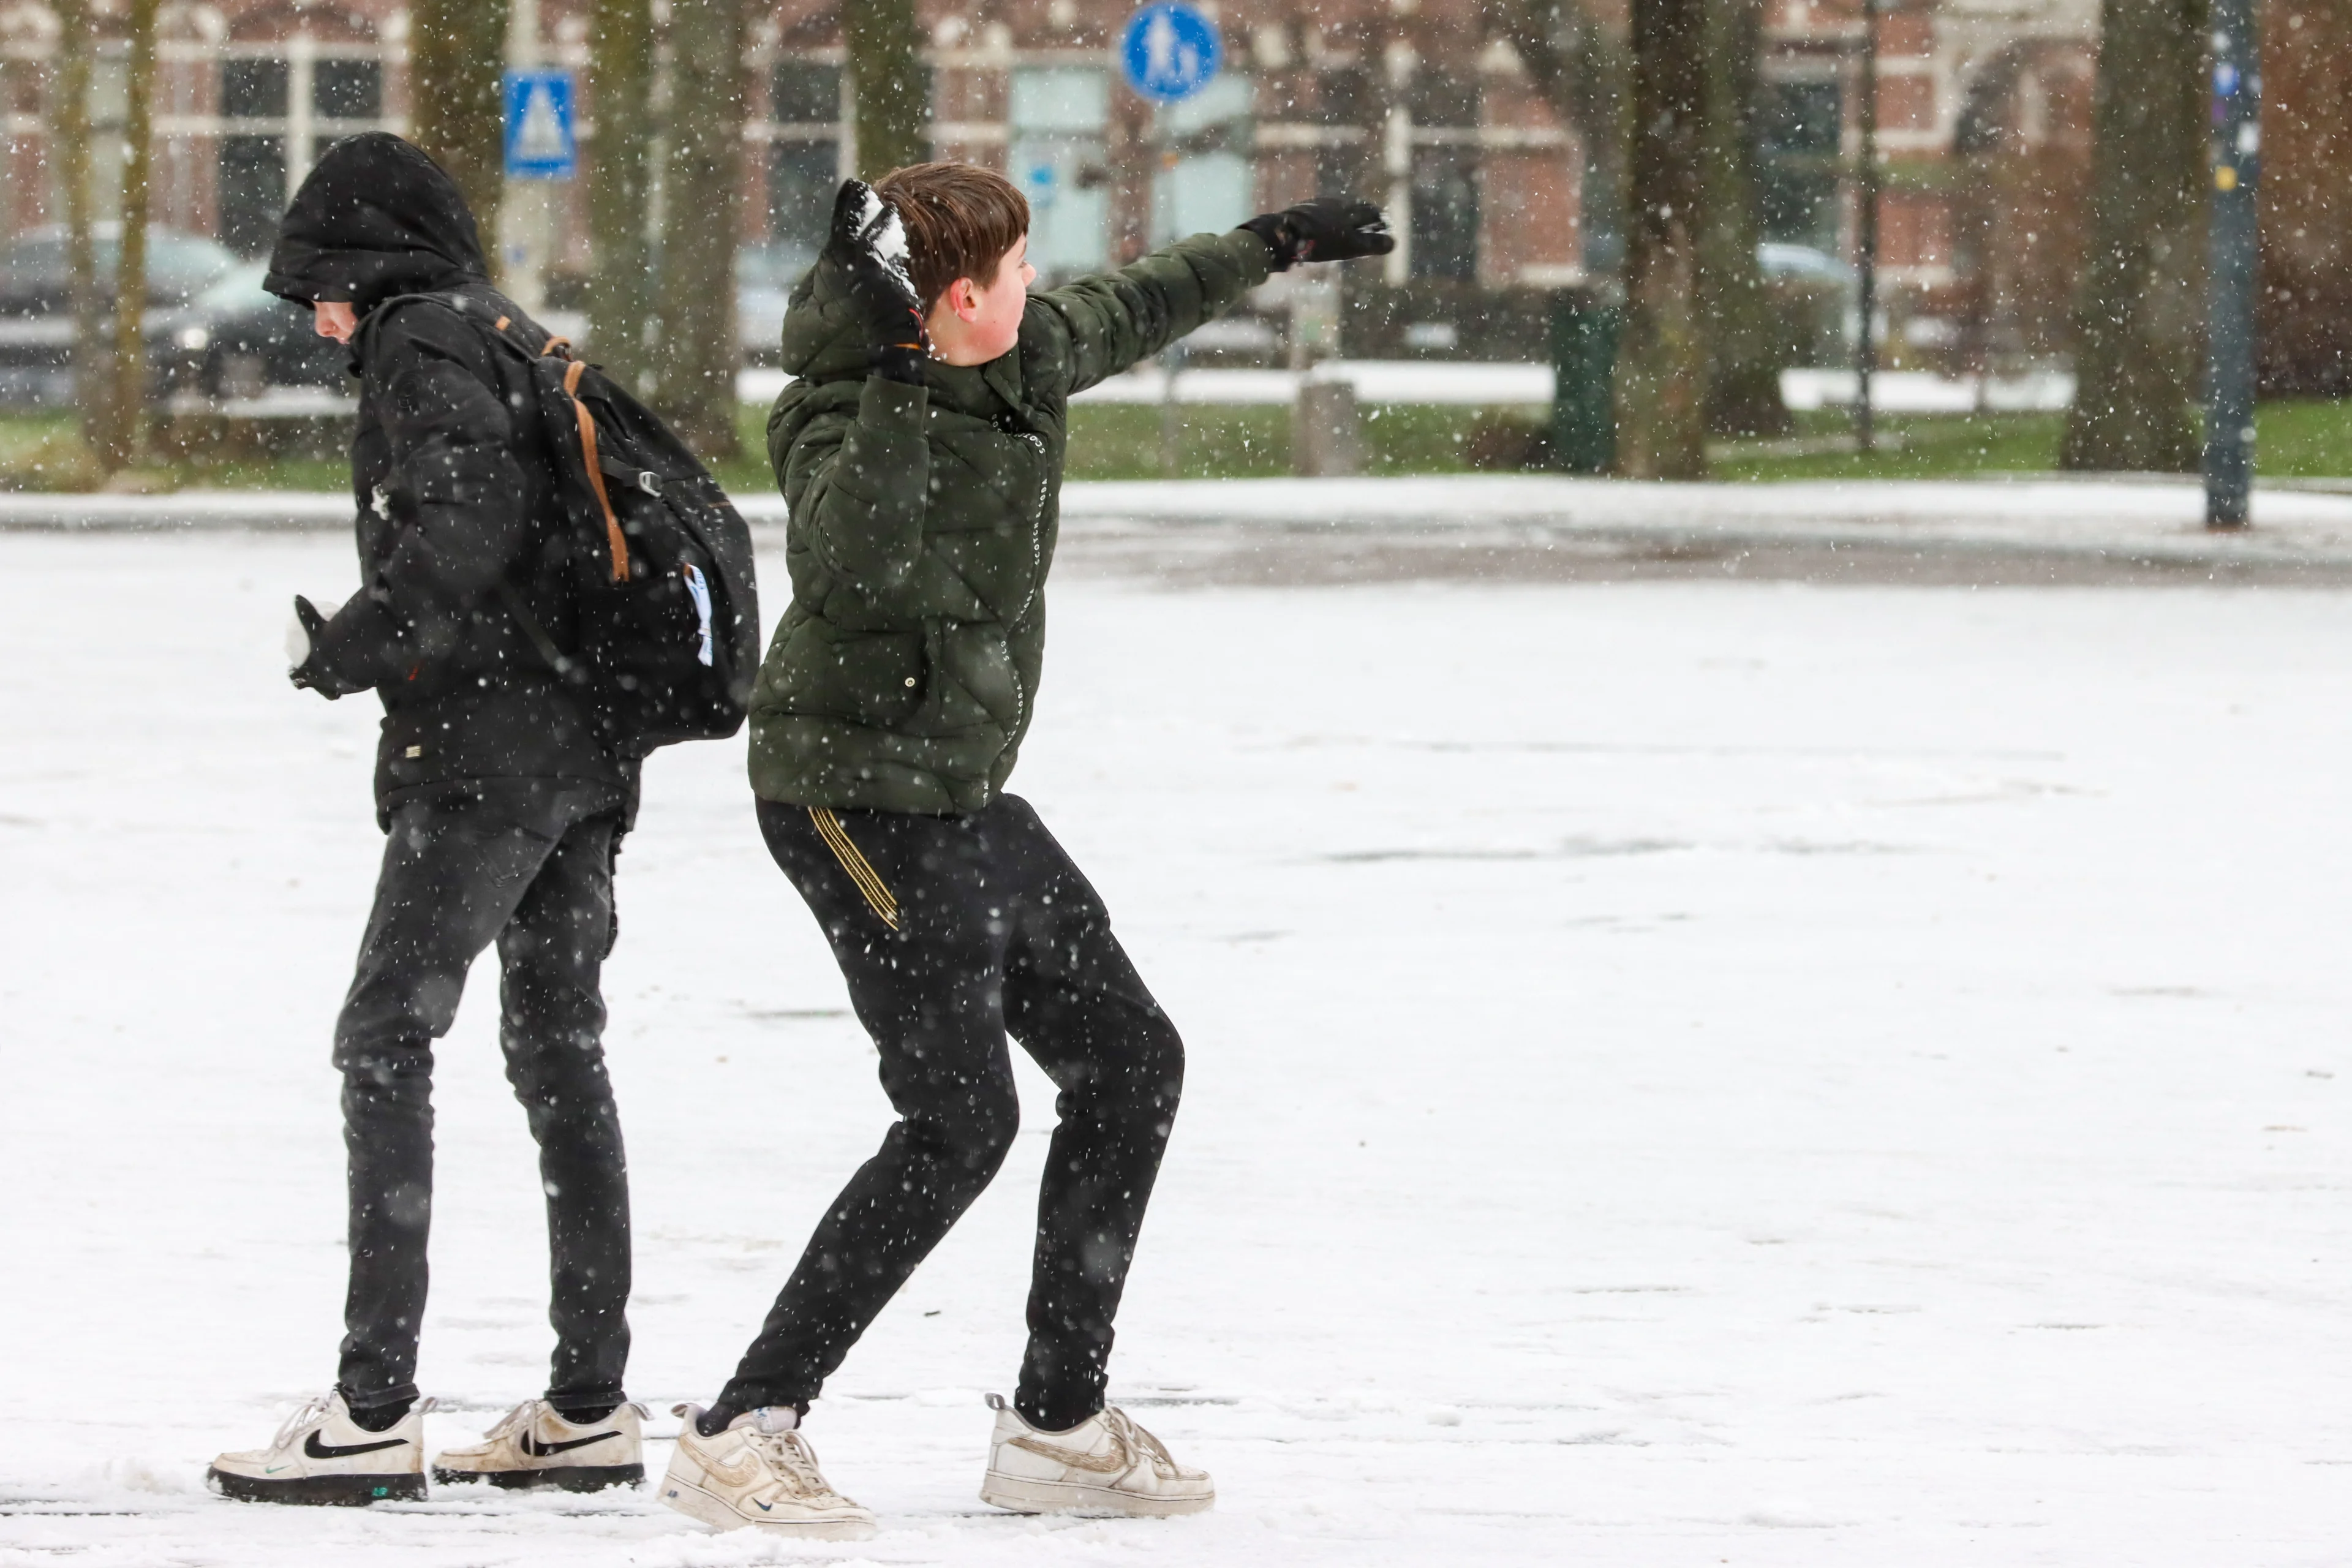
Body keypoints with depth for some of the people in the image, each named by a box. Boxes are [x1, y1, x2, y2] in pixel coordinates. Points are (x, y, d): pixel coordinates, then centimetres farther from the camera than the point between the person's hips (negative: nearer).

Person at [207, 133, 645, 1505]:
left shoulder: (422, 347, -7)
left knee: (385, 1044, -8)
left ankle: (375, 1412, -14)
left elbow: (469, 515, -22)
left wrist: (350, 648, -13)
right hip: (586, 748, 9)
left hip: (482, 745, -9)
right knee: (560, 1052, 12)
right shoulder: (513, 343, 20)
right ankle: (590, 1406, 13)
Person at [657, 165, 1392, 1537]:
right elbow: (846, 575, -44)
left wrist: (1271, 246, 38)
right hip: (857, 793, -10)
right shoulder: (850, 420, -23)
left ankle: (1059, 1424, 20)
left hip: (962, 797, 10)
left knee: (1130, 1065, 12)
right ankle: (741, 1434, -16)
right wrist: (900, 387, -47)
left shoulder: (1026, 357, 3)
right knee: (961, 1117, -18)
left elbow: (1127, 313, 25)